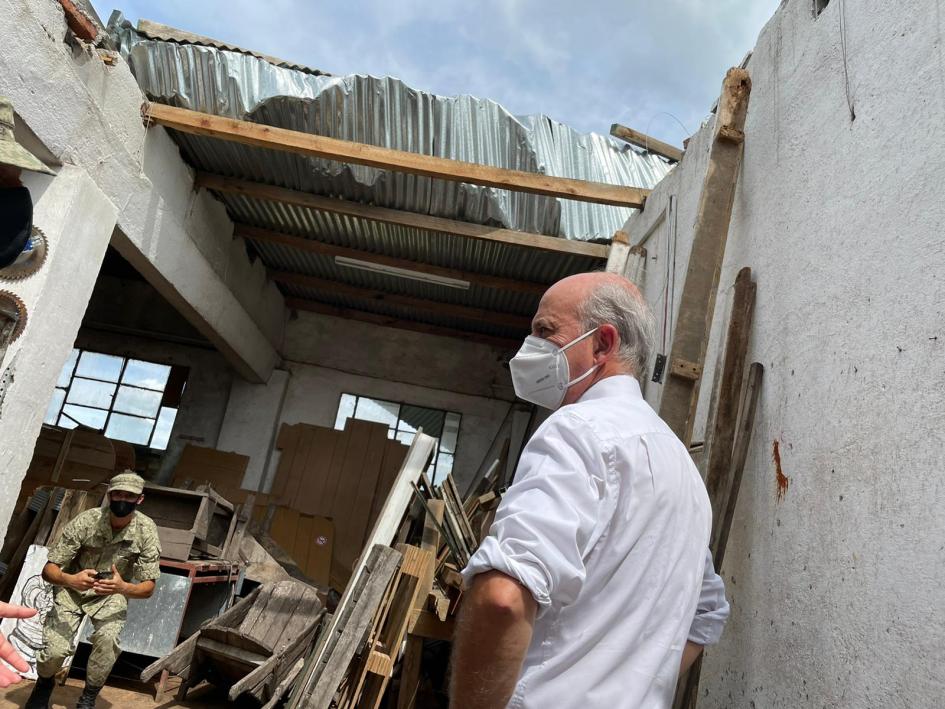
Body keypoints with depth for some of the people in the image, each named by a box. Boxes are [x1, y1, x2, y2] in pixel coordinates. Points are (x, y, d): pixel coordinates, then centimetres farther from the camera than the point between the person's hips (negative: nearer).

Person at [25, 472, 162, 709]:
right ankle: (43, 683, 21)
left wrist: (123, 588, -40)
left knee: (108, 638, -26)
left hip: (112, 594, 0)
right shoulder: (86, 521, -24)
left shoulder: (146, 530, -21)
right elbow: (48, 570, -19)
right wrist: (70, 580, -42)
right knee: (56, 650, -16)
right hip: (73, 589, 0)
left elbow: (148, 588, -18)